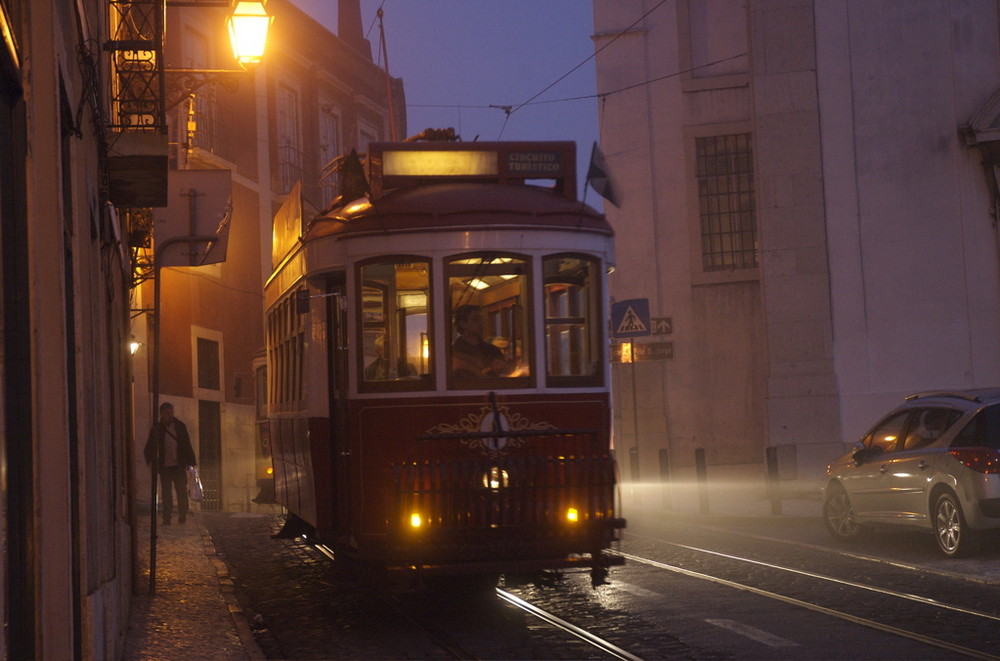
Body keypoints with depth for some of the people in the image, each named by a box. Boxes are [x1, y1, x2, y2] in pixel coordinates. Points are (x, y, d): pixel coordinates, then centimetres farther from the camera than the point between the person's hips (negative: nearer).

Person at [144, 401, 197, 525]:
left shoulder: (180, 426, 6)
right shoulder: (156, 429, 3)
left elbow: (187, 445, 10)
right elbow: (149, 449, 6)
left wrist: (191, 462, 4)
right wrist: (151, 461, -10)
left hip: (179, 465, 0)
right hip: (164, 467, 0)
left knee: (182, 491, -2)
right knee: (166, 493, 1)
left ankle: (182, 517, 5)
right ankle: (167, 518, 5)